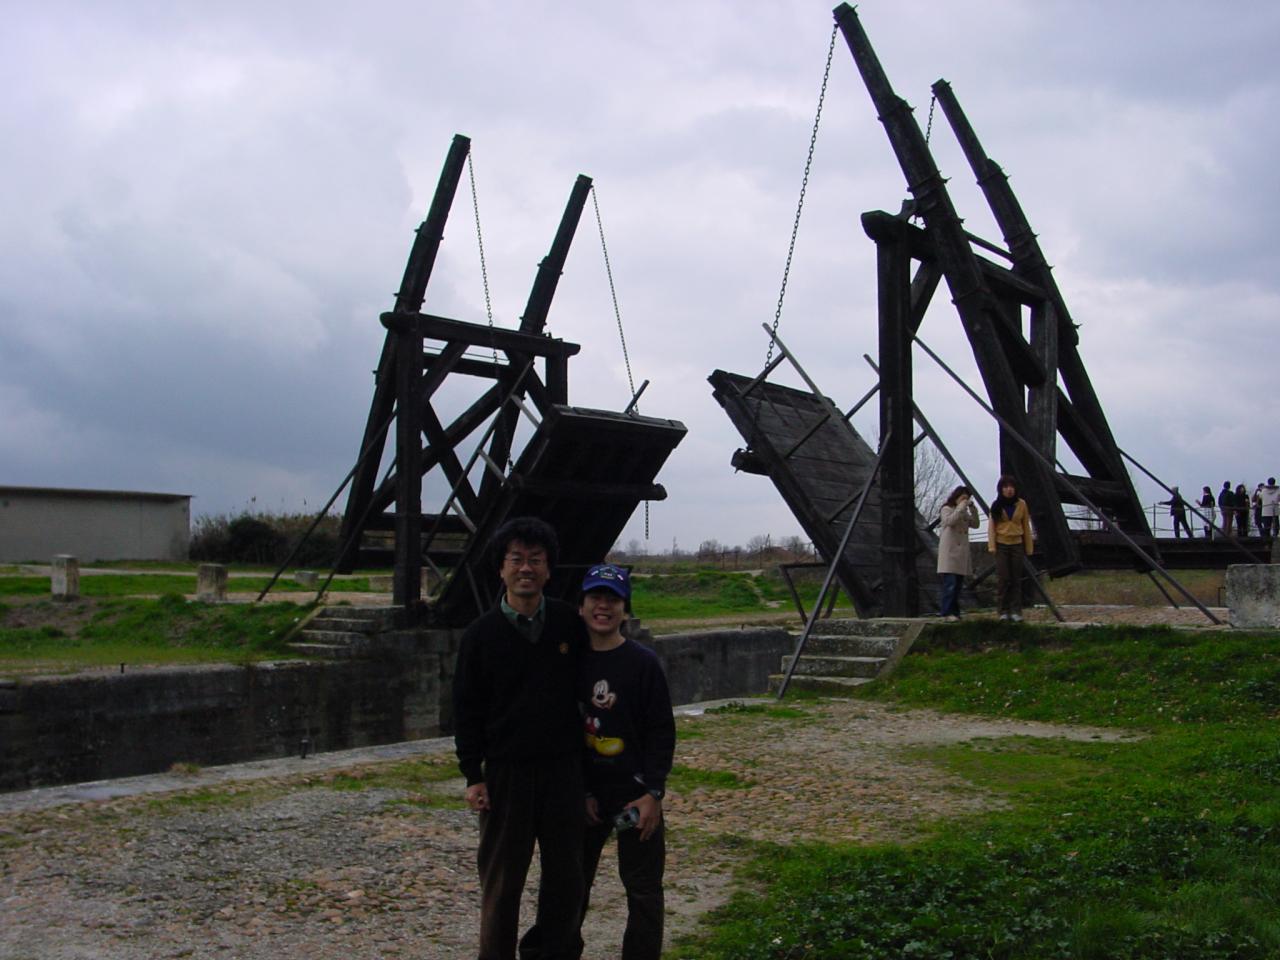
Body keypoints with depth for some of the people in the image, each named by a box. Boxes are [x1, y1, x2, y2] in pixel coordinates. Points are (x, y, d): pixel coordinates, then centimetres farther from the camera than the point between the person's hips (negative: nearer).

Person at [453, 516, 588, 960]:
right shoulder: (481, 633, -3)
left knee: (566, 873, 9)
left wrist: (586, 761, 9)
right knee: (502, 877, 6)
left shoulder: (569, 623, 1)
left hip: (563, 769, 2)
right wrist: (473, 776, -5)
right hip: (505, 772, -2)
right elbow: (466, 708, 0)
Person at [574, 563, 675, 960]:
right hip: (583, 793, 3)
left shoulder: (643, 663, -7)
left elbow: (662, 733, -6)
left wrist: (652, 793, -11)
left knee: (643, 888, 5)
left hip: (635, 791, -3)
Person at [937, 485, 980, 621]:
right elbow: (949, 521, -19)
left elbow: (975, 524, 14)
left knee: (958, 583, 6)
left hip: (962, 552, 8)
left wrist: (972, 508, 6)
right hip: (949, 551, -8)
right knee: (950, 583, -14)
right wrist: (960, 508, -15)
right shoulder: (947, 509, 0)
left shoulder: (964, 512, 22)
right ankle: (947, 611, -16)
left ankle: (954, 611, 9)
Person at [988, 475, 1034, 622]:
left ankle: (1016, 610, 1)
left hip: (1017, 545, 1)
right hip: (1001, 545, -1)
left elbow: (1026, 526, 8)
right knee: (1003, 578, -5)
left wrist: (1029, 547, 6)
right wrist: (991, 546, -9)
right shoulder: (996, 505, 2)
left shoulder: (1021, 504, 4)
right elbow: (991, 526, 1)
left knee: (1016, 578, -1)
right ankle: (1004, 611, 0)